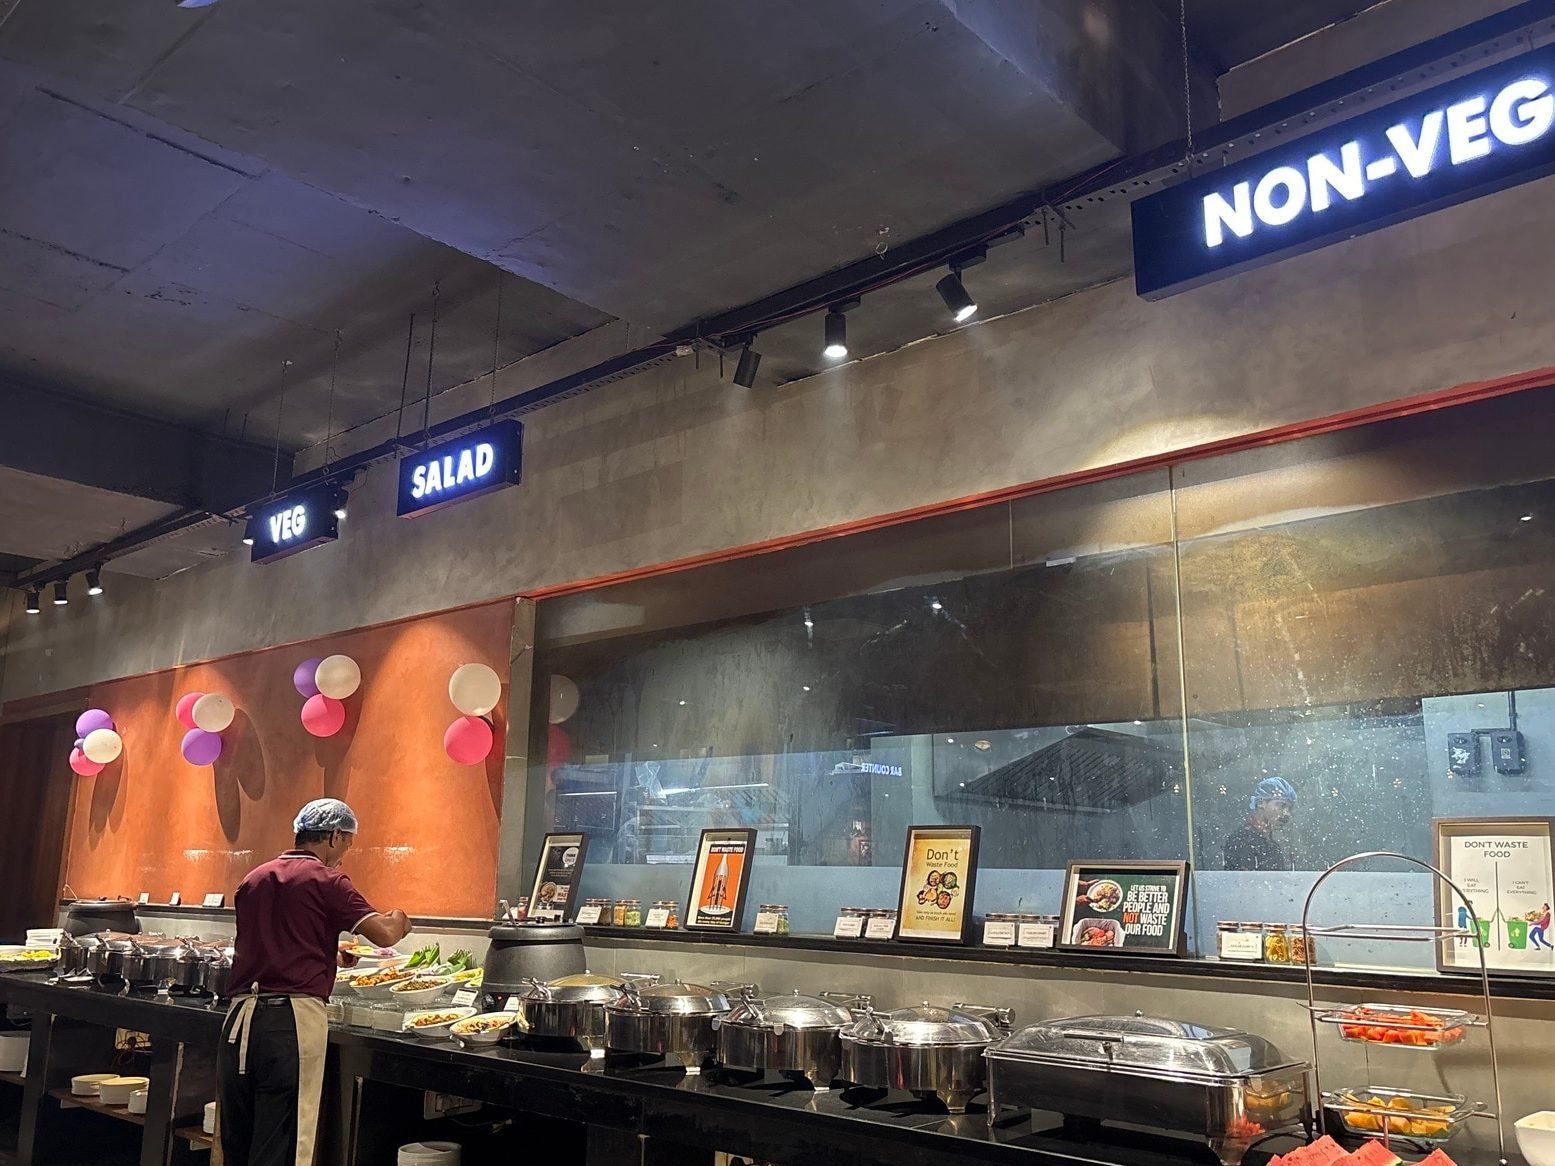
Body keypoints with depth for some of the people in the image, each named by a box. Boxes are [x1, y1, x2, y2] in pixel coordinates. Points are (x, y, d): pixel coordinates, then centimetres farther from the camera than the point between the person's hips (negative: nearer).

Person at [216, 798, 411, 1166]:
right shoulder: (325, 880, -4)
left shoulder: (253, 879, 16)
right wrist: (398, 922, 10)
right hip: (293, 1017, -6)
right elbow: (384, 934, -11)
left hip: (240, 1015, 6)